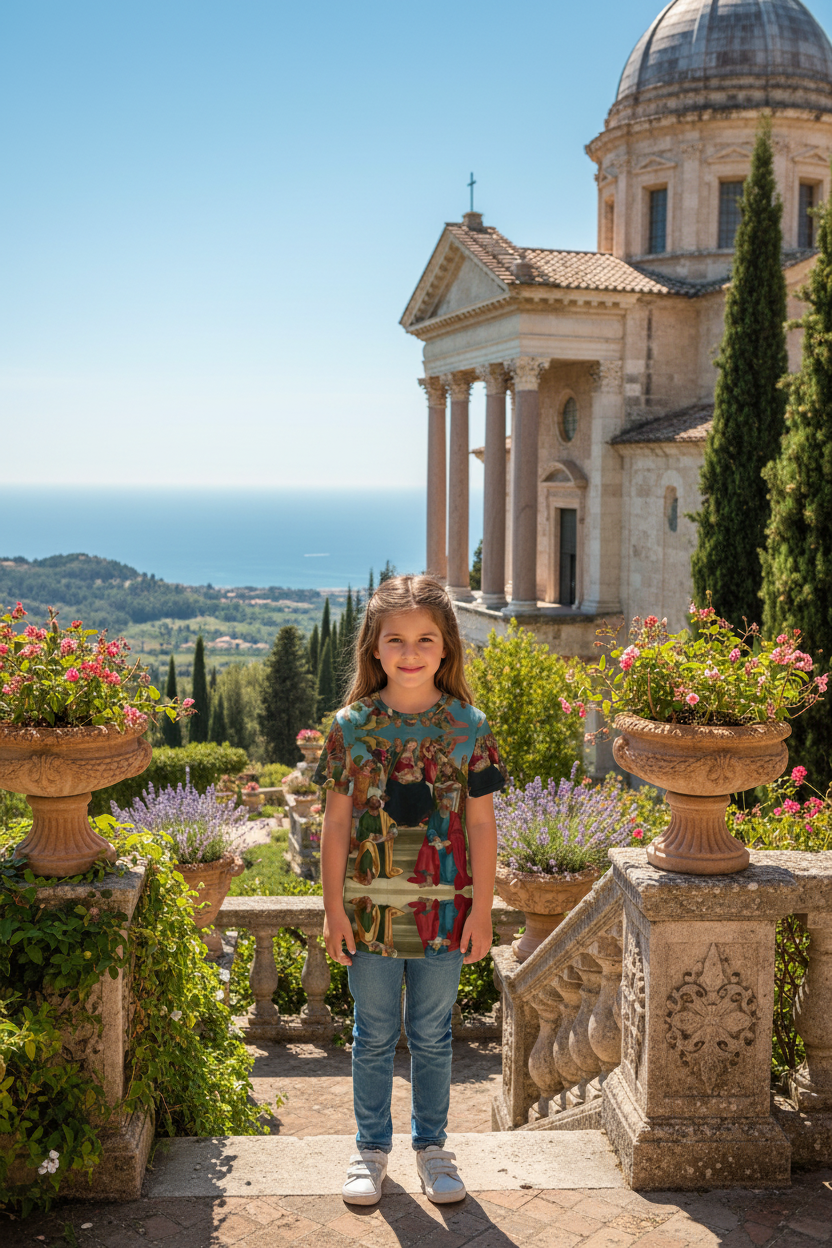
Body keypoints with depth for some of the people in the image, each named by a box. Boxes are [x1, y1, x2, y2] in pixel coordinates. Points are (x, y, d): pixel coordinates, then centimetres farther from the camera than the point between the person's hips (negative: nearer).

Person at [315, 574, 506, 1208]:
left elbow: (481, 825, -1)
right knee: (374, 1036, 13)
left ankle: (432, 1145, 32)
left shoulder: (470, 726, -4)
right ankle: (371, 1148, 30)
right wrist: (334, 908, -2)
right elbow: (337, 823, 0)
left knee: (433, 1035, 13)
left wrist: (482, 909, -2)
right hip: (371, 907, 0)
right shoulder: (352, 725, -4)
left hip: (443, 909, 0)